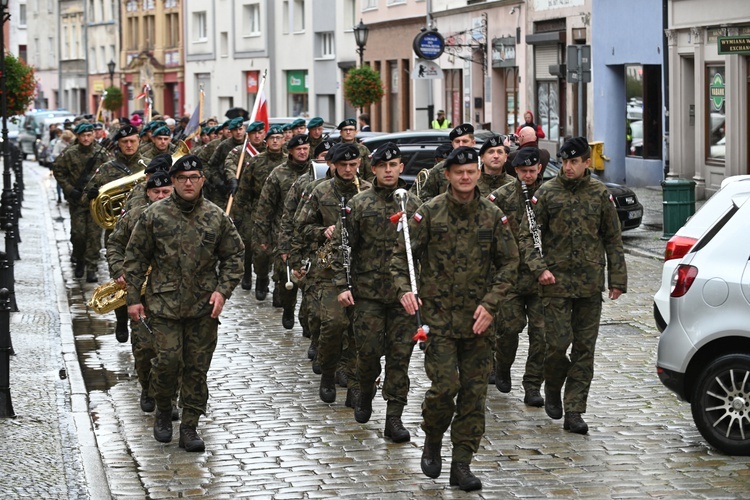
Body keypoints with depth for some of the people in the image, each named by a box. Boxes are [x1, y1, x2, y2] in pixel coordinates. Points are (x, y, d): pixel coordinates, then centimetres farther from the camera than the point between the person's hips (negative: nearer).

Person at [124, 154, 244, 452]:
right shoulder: (154, 215, -2)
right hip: (164, 303, -2)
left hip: (204, 307, 2)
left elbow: (234, 256, 11)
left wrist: (223, 290, -2)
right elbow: (135, 257, 3)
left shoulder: (217, 217, 3)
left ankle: (190, 428, 13)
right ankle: (163, 410, 19)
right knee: (168, 360, -9)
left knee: (197, 367, 4)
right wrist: (134, 298, 0)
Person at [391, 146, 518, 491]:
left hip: (479, 320, 3)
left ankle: (462, 463, 11)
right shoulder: (429, 213, -2)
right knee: (444, 386, -11)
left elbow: (509, 263, 6)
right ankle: (432, 443, 16)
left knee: (474, 392, 3)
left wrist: (490, 304, -6)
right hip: (439, 316, -3)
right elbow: (401, 256, 0)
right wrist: (404, 290, -18)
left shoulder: (493, 216, 4)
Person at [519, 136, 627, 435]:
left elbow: (612, 240, 10)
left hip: (590, 285, 2)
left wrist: (617, 279, 5)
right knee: (557, 343, -7)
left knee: (584, 349, 2)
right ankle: (552, 388, 24)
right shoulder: (546, 193, 0)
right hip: (556, 281, -2)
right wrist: (539, 267, -14)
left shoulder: (600, 194, 5)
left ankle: (574, 411, 6)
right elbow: (527, 235, 0)